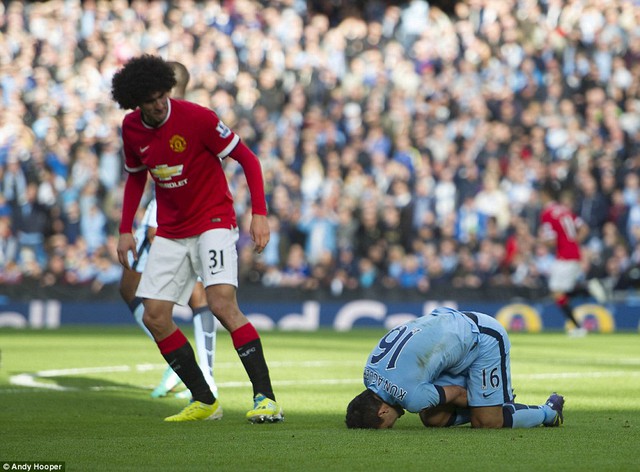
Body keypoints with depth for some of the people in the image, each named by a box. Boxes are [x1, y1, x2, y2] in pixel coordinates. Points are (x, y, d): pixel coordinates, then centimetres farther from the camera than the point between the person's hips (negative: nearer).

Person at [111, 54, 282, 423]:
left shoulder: (196, 117, -17)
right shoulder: (132, 129, 0)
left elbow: (247, 158, -12)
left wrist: (260, 214, -20)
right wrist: (126, 230, 13)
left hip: (213, 221, -6)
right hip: (170, 232, 6)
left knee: (222, 303, -24)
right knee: (154, 317, -2)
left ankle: (267, 399, -25)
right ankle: (204, 400, 10)